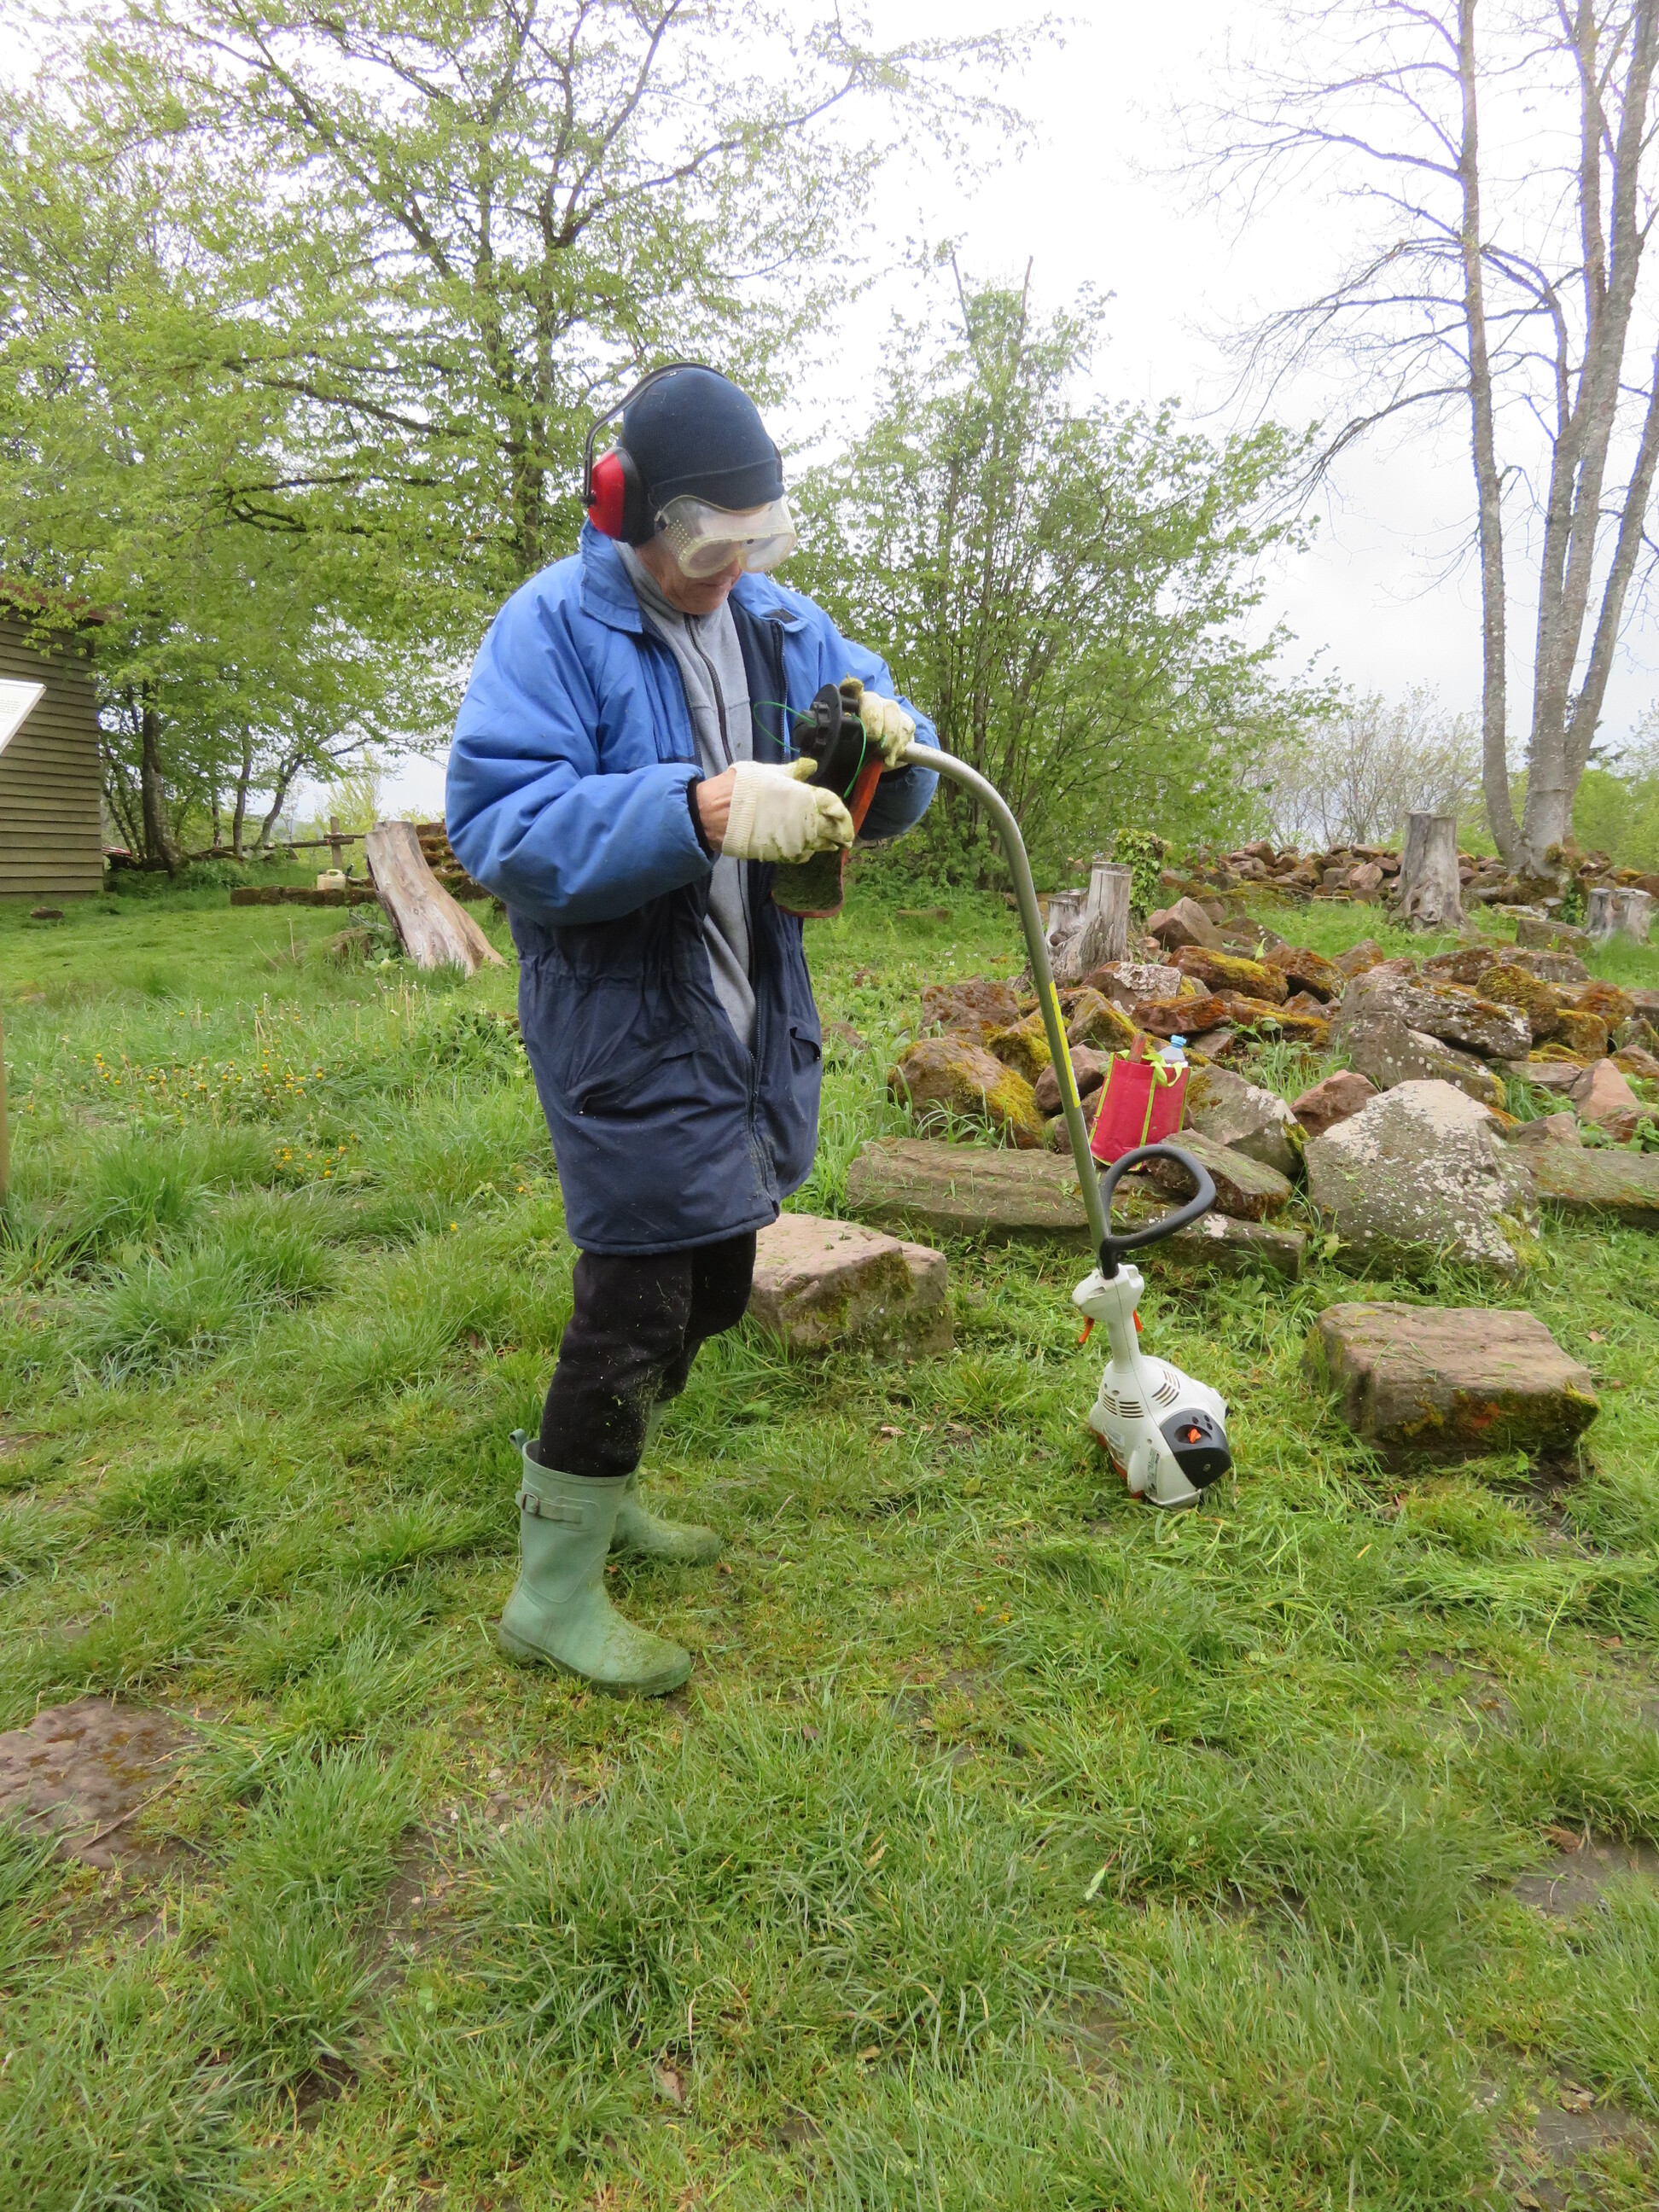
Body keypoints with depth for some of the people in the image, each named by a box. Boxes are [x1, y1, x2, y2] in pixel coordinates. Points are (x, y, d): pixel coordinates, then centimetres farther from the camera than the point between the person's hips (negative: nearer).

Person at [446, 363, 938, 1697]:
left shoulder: (782, 622, 9)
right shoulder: (554, 627, -12)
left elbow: (891, 799, 9)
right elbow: (499, 827, -25)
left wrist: (887, 736, -16)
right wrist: (703, 810, -36)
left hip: (751, 1020, 8)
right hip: (626, 1023, -8)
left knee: (708, 1286, 18)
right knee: (639, 1293, -6)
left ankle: (593, 1488, 41)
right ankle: (553, 1590, 13)